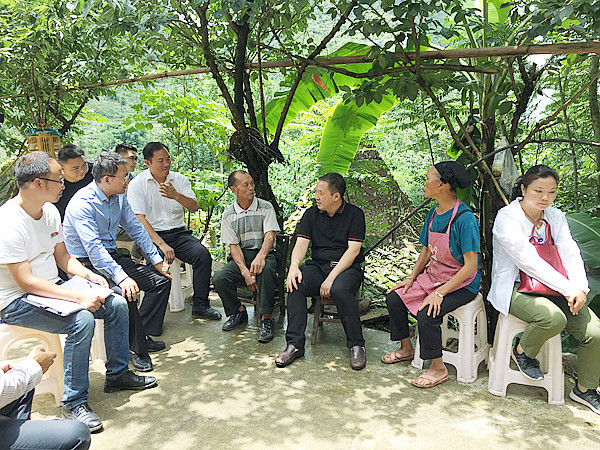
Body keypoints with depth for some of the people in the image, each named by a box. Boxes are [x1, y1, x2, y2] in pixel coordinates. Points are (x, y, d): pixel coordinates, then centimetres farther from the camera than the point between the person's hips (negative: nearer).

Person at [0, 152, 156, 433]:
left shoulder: (50, 210, 2)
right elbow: (27, 283, -27)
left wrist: (88, 275, -8)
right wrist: (79, 297, -30)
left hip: (51, 289, 9)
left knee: (117, 304, -1)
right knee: (81, 319, -31)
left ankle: (117, 374, 15)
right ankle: (74, 402, -16)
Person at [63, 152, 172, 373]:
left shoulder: (119, 197, 4)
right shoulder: (82, 203, -20)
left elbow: (136, 228, 11)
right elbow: (93, 248, -29)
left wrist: (156, 261, 5)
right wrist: (121, 277, -38)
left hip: (112, 256, 8)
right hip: (86, 263, -8)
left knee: (161, 280, -2)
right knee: (126, 292, -32)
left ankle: (143, 335, 4)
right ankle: (136, 348, -13)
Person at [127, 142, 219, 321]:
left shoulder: (180, 180, 6)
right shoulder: (137, 184, -3)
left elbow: (194, 207, -6)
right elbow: (139, 219, -12)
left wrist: (176, 195, -28)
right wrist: (161, 244, -23)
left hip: (178, 232, 3)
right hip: (151, 234, -3)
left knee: (203, 254, -22)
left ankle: (200, 305, -9)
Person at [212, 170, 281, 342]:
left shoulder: (266, 207, 1)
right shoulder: (228, 215, 6)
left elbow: (270, 235, -11)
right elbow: (234, 245, 0)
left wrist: (260, 256, -33)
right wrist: (245, 272, -17)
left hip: (264, 253, -2)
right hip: (240, 257, 3)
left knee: (267, 270, -37)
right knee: (219, 278, -24)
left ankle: (266, 319, -26)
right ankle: (238, 312, 3)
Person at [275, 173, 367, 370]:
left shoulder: (355, 214, -2)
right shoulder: (311, 214, 11)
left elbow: (353, 250, -10)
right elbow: (301, 243, 1)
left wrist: (331, 278, -20)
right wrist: (294, 266, -21)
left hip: (347, 267, -3)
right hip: (317, 265, 4)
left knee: (339, 289, -36)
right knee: (295, 285, -27)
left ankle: (357, 345, -19)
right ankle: (295, 344, -20)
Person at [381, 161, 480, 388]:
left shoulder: (465, 219, -23)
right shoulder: (433, 213, 3)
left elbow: (470, 265, -24)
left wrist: (440, 293, -27)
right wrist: (411, 278, 3)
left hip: (461, 284, -8)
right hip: (433, 276, 8)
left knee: (427, 314, -27)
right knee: (394, 298, 0)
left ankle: (438, 369, -4)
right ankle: (406, 348, 21)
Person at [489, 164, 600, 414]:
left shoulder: (556, 217, 10)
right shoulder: (507, 218, -11)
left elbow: (571, 254, 3)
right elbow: (528, 262, -19)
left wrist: (580, 288, -15)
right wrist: (567, 288, -21)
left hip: (553, 289, 6)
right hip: (515, 289, -6)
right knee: (554, 318, -34)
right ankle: (522, 350, -1)